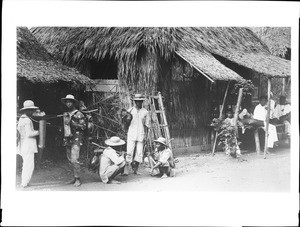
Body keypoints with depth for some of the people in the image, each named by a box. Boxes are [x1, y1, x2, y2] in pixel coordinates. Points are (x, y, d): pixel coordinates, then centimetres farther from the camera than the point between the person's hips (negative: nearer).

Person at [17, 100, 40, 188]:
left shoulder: (21, 119, 14)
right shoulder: (27, 120, -15)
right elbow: (29, 134, -19)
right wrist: (38, 132, -7)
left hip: (23, 146, 10)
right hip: (28, 146, -10)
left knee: (26, 164, 17)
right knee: (29, 165, -5)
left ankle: (24, 182, 22)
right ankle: (25, 183, -2)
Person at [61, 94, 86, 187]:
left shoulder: (78, 114, -4)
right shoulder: (65, 114, 15)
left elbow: (84, 126, -7)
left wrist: (74, 124, -19)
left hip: (76, 139, -7)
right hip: (68, 139, 7)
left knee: (74, 160, -14)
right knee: (70, 159, 9)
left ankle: (78, 179, -7)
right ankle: (75, 178, 18)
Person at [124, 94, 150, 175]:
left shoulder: (145, 112, 8)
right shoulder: (130, 110, 5)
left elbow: (146, 124, 10)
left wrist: (146, 134, 3)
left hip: (141, 135, 2)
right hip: (131, 134, -2)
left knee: (139, 153, 1)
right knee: (129, 152, -9)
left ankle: (135, 169, 12)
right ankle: (126, 169, -7)